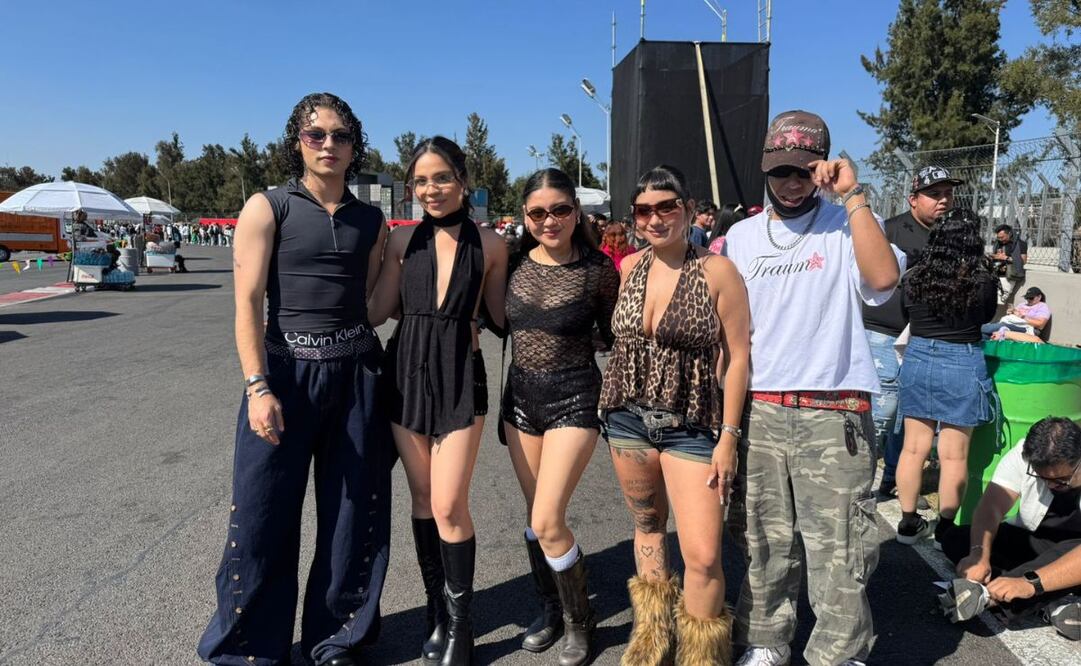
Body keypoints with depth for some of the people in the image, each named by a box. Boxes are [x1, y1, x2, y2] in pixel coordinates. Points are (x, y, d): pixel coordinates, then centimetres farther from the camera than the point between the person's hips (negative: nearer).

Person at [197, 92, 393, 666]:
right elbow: (247, 303, -6)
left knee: (353, 513, 8)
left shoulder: (370, 221, 9)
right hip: (286, 370, -3)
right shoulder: (268, 208, 0)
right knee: (264, 515, 2)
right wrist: (258, 387, -14)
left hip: (357, 372, 3)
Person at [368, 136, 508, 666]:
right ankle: (438, 610, 29)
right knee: (422, 499, 12)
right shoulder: (402, 239, 2)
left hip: (460, 377, -2)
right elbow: (377, 310, 2)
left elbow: (499, 316, 9)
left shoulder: (489, 244, -1)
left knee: (449, 507, -5)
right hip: (406, 371, 3)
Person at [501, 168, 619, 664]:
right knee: (534, 515, 14)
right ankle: (551, 609, 35)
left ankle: (580, 622, 17)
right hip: (520, 395, 5)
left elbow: (613, 336, 0)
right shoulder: (515, 262, -1)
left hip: (573, 399, -5)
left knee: (548, 521, -8)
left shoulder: (598, 271, -11)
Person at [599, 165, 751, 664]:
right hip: (628, 417, 4)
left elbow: (737, 356, -8)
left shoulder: (716, 271, -10)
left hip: (691, 425, -4)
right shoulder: (629, 267, 4)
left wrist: (728, 436, -11)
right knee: (647, 527, 18)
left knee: (704, 556, -7)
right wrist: (609, 402, 14)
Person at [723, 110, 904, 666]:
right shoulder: (741, 237, 12)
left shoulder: (848, 225, 2)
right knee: (764, 546, 13)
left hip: (833, 416, -3)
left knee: (838, 554, -1)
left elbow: (883, 276, -20)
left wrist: (851, 194, -17)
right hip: (757, 412, 4)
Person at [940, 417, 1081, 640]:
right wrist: (979, 554, -42)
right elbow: (991, 506, -25)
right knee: (956, 539, -20)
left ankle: (988, 594, -32)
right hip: (1032, 544, 4)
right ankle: (1050, 603, -25)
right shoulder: (1024, 455, -18)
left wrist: (1031, 583, -48)